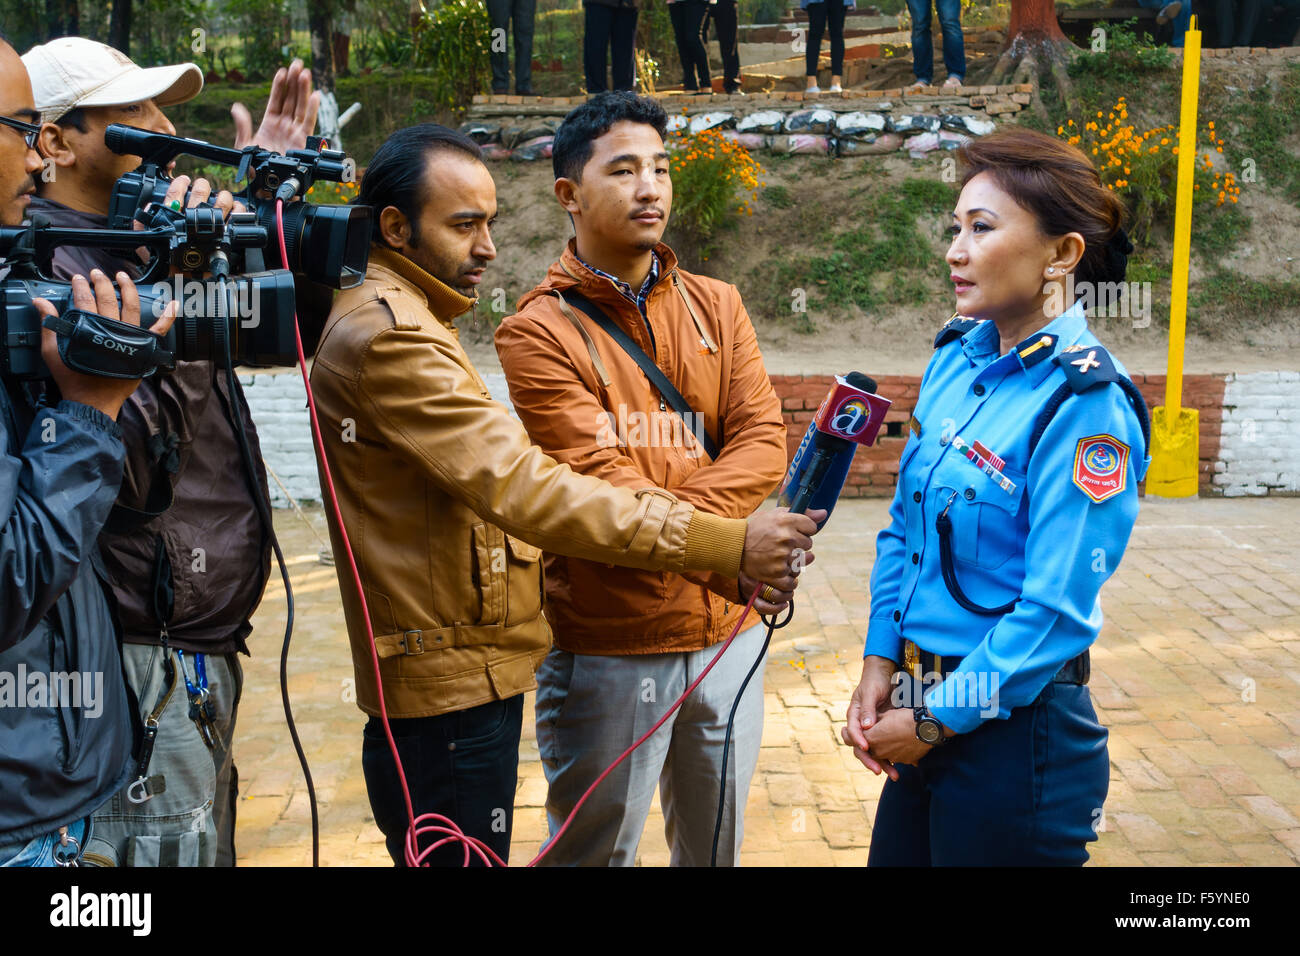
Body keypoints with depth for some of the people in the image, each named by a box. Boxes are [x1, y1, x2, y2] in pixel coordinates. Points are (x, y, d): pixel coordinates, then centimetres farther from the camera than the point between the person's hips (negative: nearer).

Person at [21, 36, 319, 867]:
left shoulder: (143, 250, 10)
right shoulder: (44, 273, -18)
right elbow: (129, 462, -27)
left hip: (200, 655, 10)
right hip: (148, 669, -10)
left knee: (208, 847, 21)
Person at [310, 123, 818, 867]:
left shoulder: (397, 320, 15)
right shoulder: (389, 335, -20)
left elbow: (490, 473, 18)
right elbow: (523, 488, -29)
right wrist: (725, 544, -30)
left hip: (463, 674, 11)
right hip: (451, 693, -11)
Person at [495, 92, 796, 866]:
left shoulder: (717, 305, 7)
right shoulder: (539, 332, -8)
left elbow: (765, 442, -5)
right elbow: (600, 487, -17)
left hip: (728, 631, 5)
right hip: (608, 647, -4)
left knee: (718, 842, 20)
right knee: (598, 848, 13)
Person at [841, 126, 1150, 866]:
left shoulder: (1084, 405, -20)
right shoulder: (958, 357, 3)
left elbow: (1055, 613, -21)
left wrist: (938, 720, -13)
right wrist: (881, 664, 2)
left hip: (1014, 729, -7)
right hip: (928, 703, 7)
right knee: (896, 854, 21)